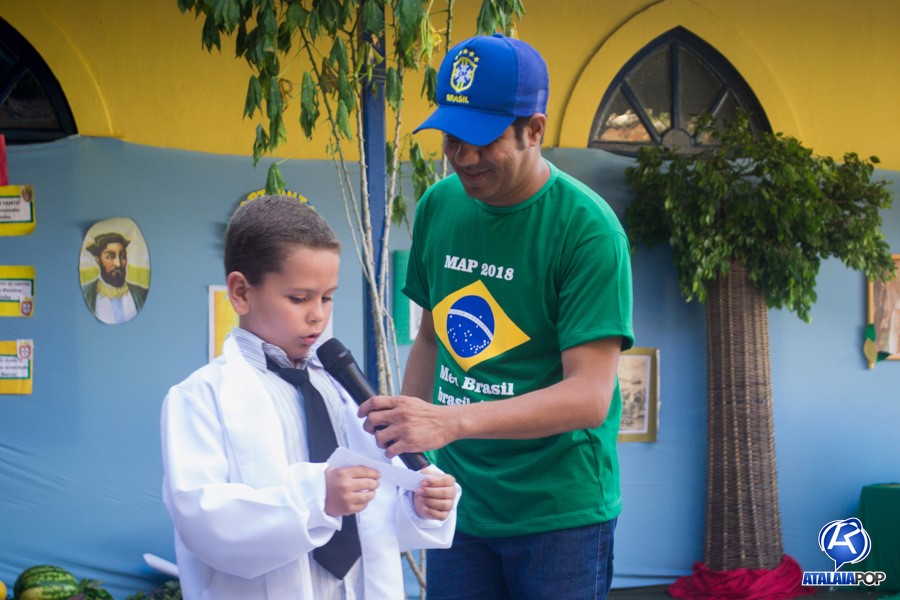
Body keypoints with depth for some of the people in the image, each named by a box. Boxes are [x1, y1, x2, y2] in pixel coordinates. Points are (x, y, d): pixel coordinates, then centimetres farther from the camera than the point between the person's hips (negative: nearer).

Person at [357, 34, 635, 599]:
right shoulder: (439, 207, 2)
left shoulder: (587, 229, -17)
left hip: (559, 511, -5)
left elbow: (589, 396, -22)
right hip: (457, 504, 5)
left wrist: (451, 421, -32)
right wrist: (401, 445, 6)